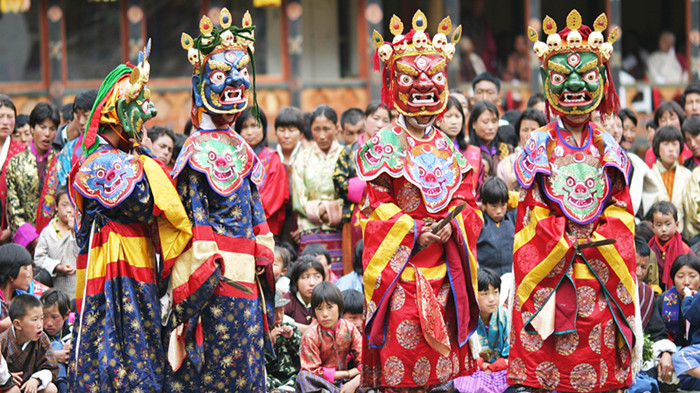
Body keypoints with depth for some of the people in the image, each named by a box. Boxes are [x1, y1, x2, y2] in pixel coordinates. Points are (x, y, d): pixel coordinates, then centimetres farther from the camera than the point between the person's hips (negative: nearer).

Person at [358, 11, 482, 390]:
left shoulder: (449, 149, 12)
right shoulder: (383, 147, -3)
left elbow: (466, 202, 10)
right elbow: (376, 209, -6)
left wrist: (452, 227, -10)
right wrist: (412, 232, -17)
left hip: (442, 271, 5)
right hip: (399, 271, -5)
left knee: (437, 358, 7)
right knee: (398, 356, -6)